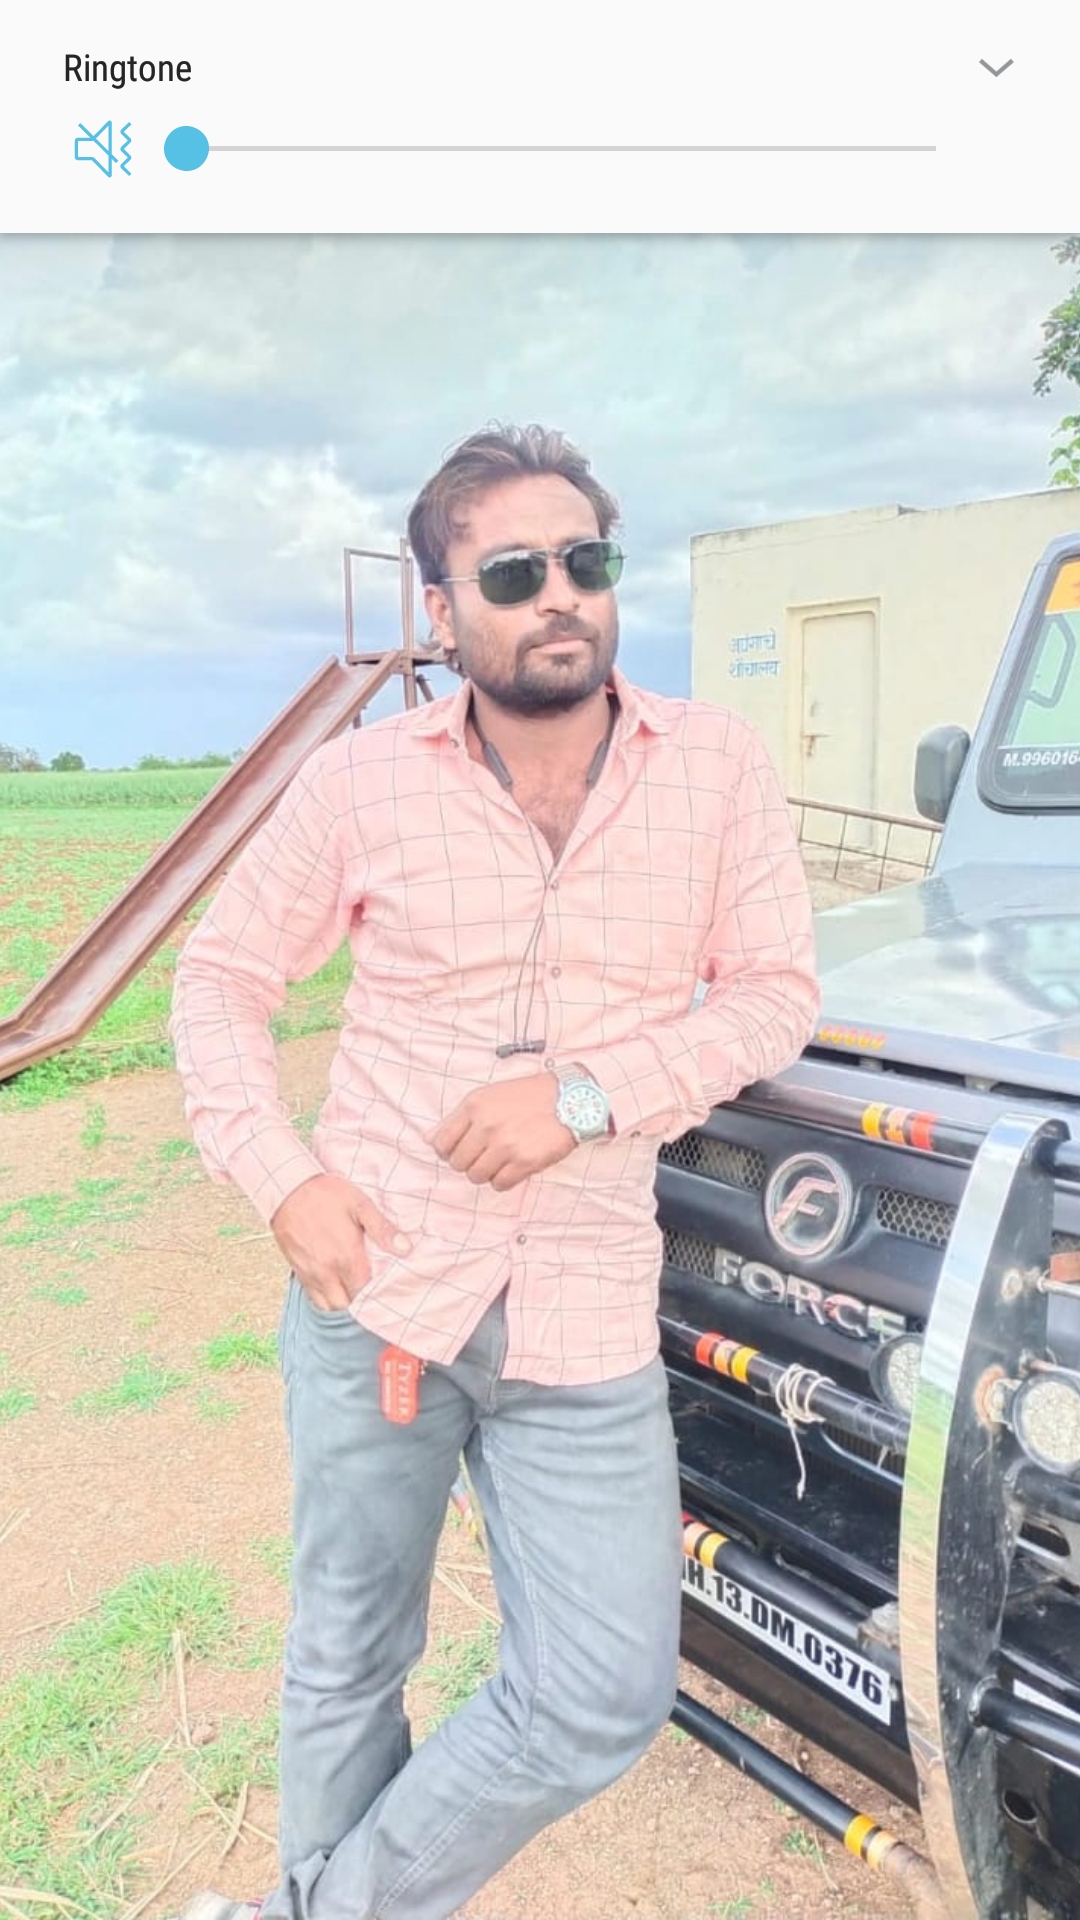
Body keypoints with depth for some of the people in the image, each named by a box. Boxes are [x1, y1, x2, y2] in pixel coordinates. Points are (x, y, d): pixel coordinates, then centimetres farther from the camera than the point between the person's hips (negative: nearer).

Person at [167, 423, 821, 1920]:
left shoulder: (715, 764, -1)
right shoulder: (363, 778, -2)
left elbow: (773, 995, -1)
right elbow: (222, 974, 6)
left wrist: (584, 1092, -15)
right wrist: (279, 1176, -8)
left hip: (586, 1320, 1)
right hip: (371, 1291, 0)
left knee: (607, 1700, 6)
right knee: (347, 1666, 17)